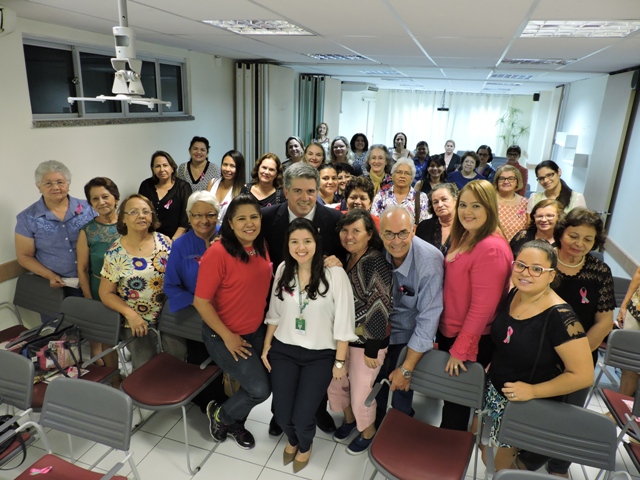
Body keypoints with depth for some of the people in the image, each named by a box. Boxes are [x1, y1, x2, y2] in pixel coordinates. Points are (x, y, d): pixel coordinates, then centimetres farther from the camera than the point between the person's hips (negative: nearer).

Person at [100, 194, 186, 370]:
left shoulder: (164, 241, -1)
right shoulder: (115, 253, -7)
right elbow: (106, 293, -3)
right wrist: (130, 314, -16)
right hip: (137, 321, -2)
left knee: (179, 355, -7)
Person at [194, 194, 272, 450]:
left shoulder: (261, 247, -4)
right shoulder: (217, 253, -24)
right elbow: (201, 301, -20)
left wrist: (267, 321, 5)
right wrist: (227, 336, -16)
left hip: (256, 331, 6)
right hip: (224, 335, -6)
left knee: (252, 385, 17)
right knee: (259, 389, -7)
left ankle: (235, 423, 47)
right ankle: (219, 414, 23)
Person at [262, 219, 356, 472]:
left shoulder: (334, 273, -18)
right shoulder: (283, 270, -2)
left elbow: (343, 322, -12)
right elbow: (274, 313, 8)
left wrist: (340, 361, -7)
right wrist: (266, 346, 10)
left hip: (320, 355, -3)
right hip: (283, 350, 3)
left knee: (302, 417, -3)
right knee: (282, 415, 5)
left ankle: (305, 445, 37)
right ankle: (291, 439, 44)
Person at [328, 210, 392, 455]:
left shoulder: (376, 262, -21)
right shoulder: (344, 259, 0)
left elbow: (380, 308, -20)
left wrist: (372, 349, -16)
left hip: (367, 339, -6)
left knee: (361, 392, 9)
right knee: (335, 384, 17)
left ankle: (368, 432, 41)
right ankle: (349, 418, 48)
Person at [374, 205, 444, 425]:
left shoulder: (429, 261, -29)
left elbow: (428, 318, -25)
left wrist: (407, 369, -20)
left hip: (409, 333, -3)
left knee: (401, 385, 6)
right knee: (374, 383, 14)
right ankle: (375, 426, 45)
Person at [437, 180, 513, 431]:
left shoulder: (492, 248, -27)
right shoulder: (465, 237, 4)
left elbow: (483, 307, -26)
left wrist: (459, 349, -19)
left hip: (471, 342, -8)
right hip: (448, 331, 9)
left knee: (457, 398, 14)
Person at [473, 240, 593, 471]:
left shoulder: (559, 316, -26)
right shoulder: (512, 295, -6)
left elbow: (583, 375, -23)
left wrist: (533, 390, -21)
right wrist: (492, 364, 2)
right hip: (494, 389, 6)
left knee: (499, 464, 12)